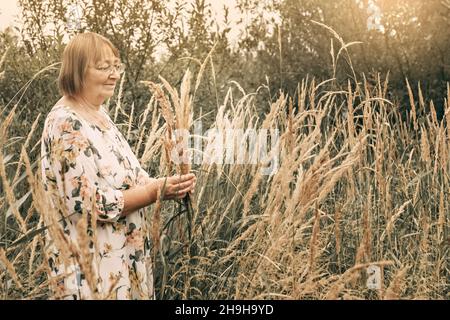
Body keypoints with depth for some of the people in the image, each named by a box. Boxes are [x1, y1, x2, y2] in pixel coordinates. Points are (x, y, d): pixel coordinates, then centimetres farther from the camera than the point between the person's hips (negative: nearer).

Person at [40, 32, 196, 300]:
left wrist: (169, 185, -5)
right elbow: (88, 205, -24)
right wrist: (157, 190, -22)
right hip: (92, 265, -9)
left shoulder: (99, 113, 7)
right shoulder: (66, 126, -21)